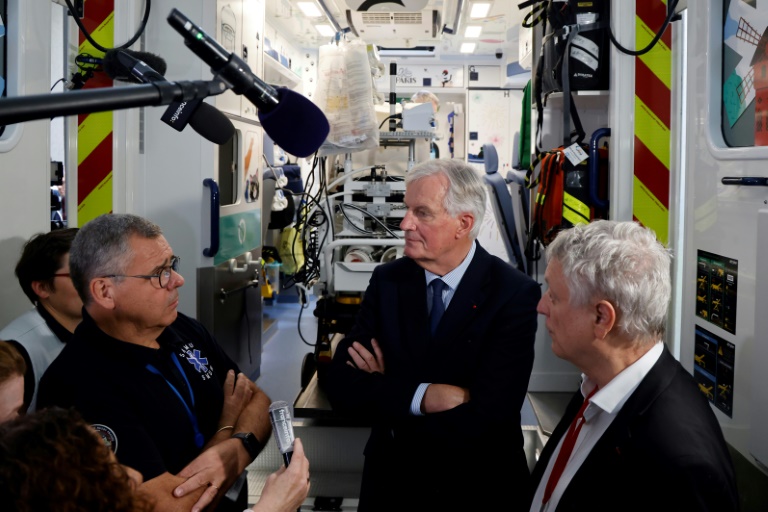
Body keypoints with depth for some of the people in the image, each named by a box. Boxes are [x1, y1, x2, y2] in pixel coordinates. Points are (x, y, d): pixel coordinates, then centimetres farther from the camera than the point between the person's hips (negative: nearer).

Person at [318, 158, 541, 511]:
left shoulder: (515, 294, -17)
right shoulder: (388, 280, -4)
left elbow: (482, 419, -24)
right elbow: (339, 382, -11)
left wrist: (384, 391, -14)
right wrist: (420, 396, -25)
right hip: (391, 480, 3)